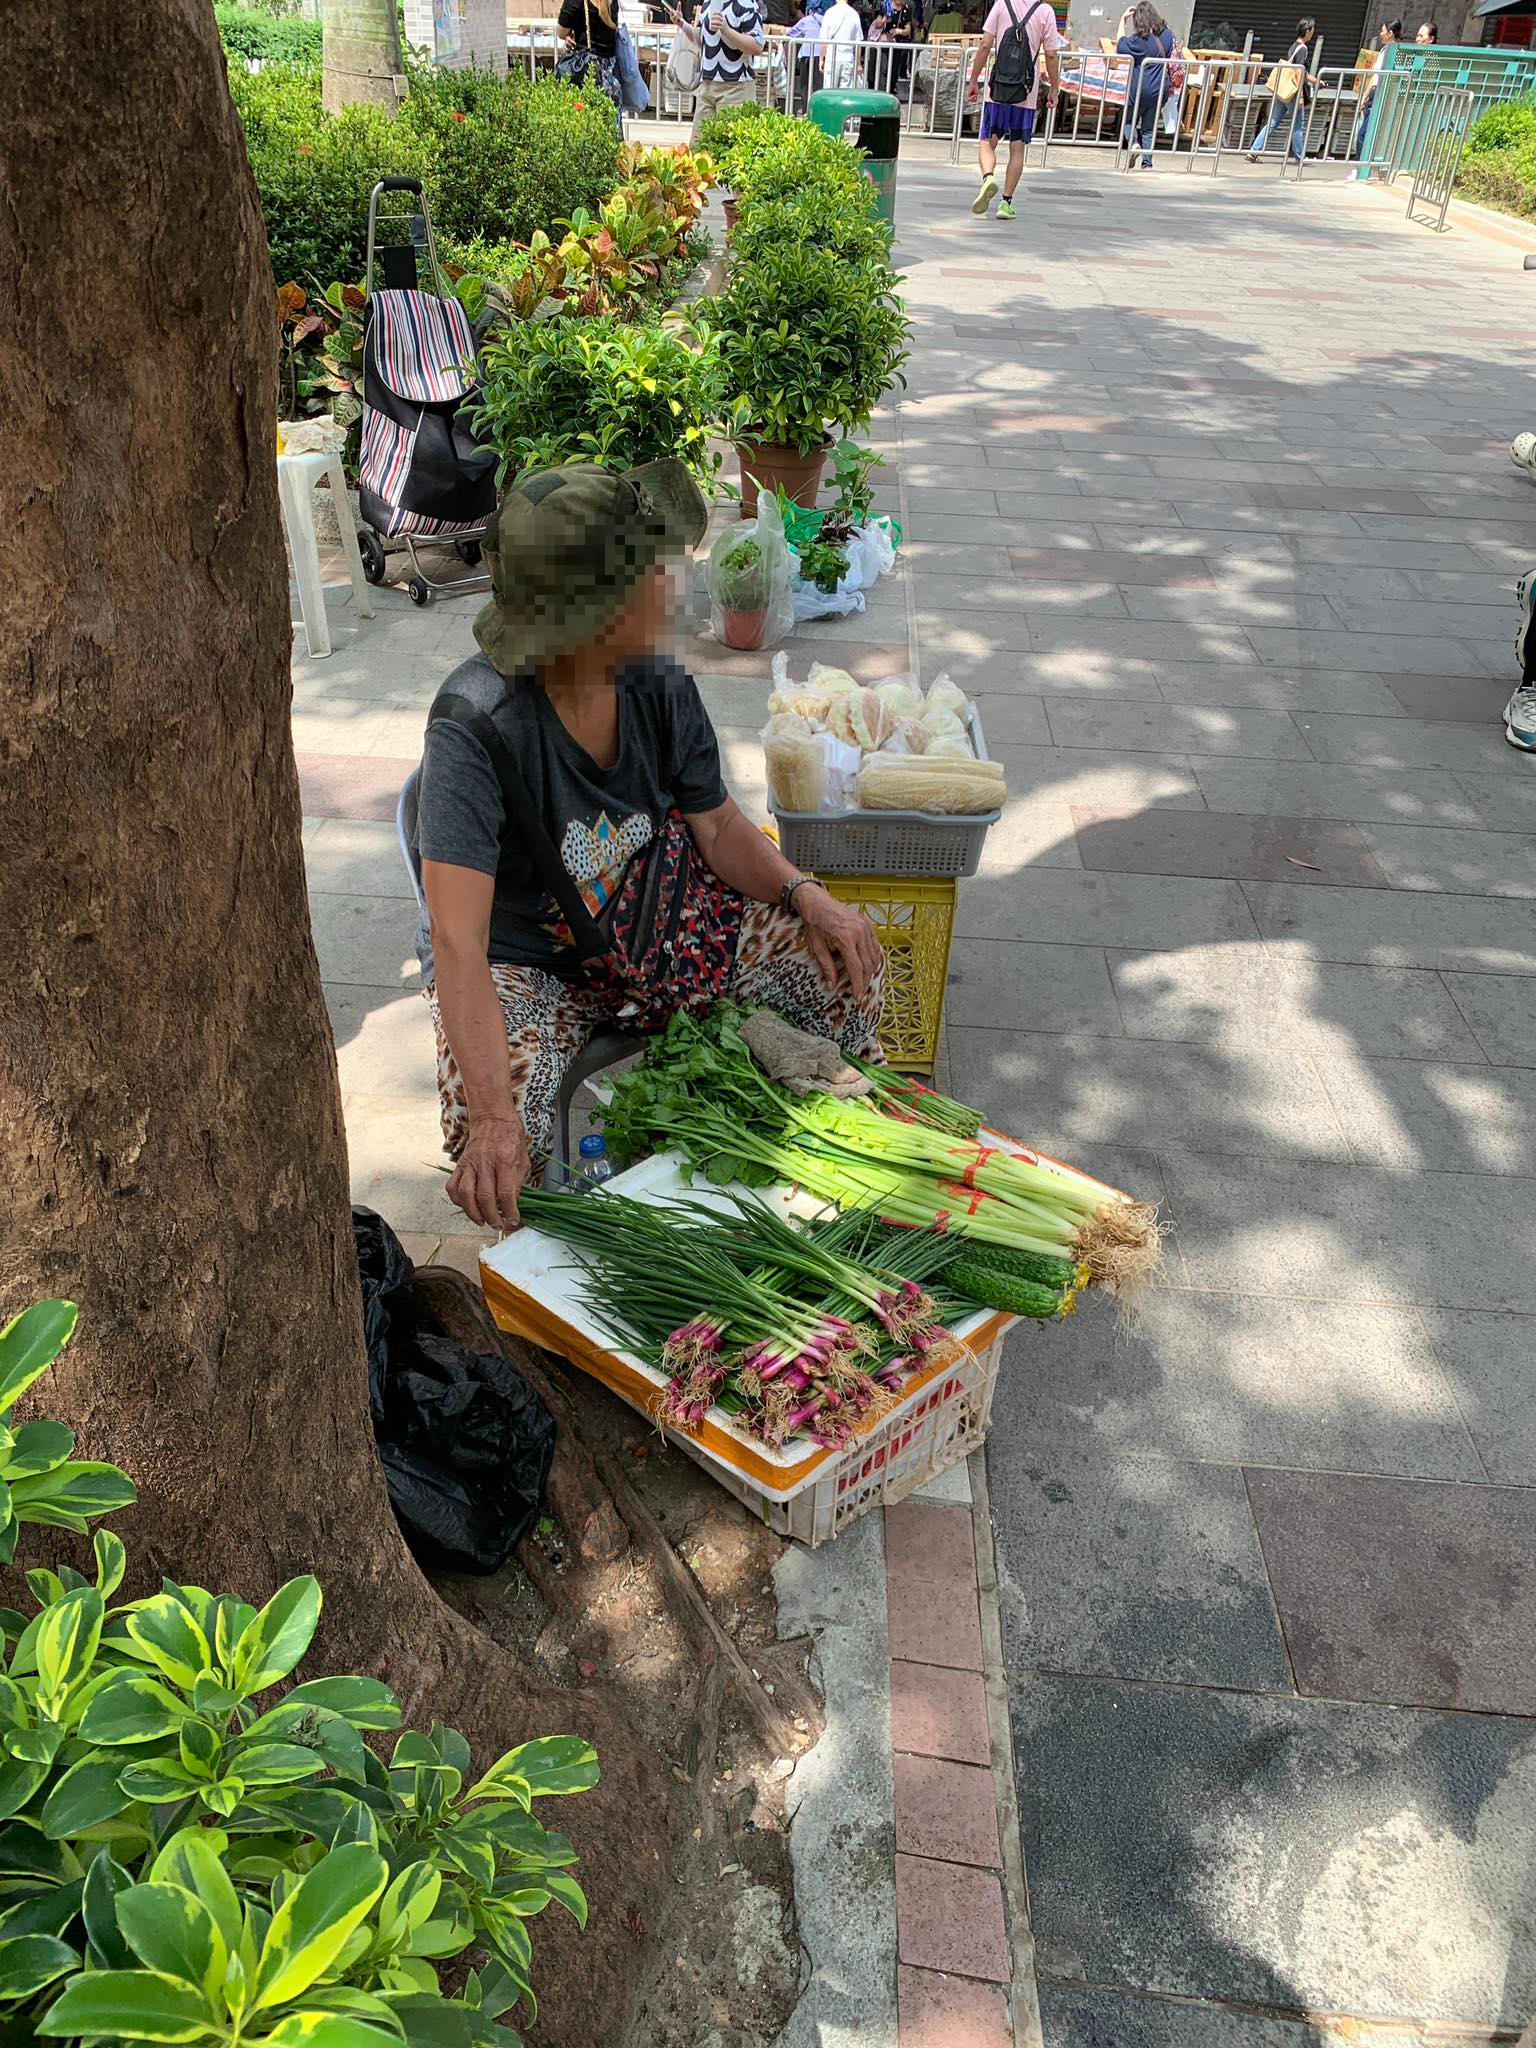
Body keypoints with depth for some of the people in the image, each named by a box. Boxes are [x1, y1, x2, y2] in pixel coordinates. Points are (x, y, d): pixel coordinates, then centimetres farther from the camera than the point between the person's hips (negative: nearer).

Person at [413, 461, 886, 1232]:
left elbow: (718, 827, 3)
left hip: (658, 914, 5)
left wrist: (804, 893, -17)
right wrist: (493, 1114, -47)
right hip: (525, 963, -5)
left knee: (847, 961, -8)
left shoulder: (659, 687, -12)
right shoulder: (475, 727, -31)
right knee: (490, 1150, -31)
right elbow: (458, 945, -37)